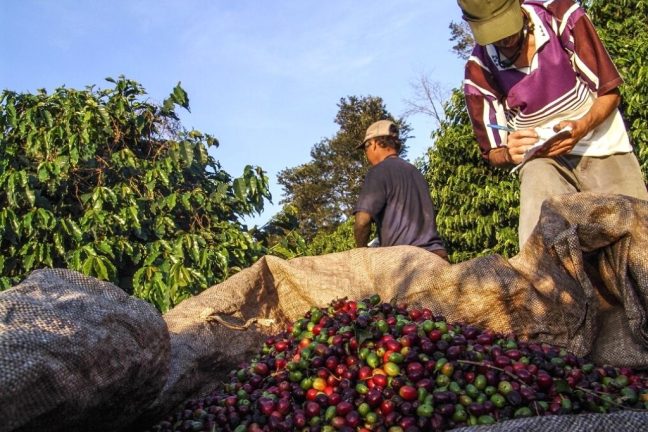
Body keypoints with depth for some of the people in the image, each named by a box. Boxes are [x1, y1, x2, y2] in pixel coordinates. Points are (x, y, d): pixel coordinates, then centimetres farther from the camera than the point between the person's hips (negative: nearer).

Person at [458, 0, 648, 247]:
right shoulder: (478, 72, -8)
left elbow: (609, 92, -4)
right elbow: (493, 153, 1)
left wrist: (582, 126, -25)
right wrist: (510, 153, -24)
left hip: (603, 147, 2)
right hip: (543, 159, -1)